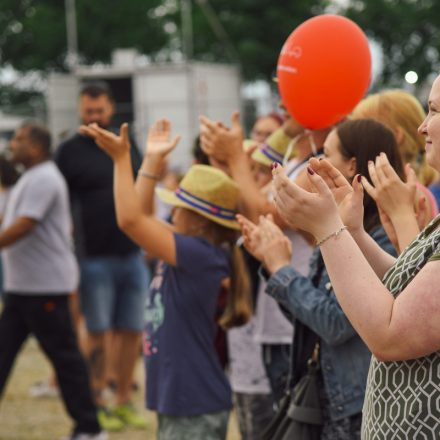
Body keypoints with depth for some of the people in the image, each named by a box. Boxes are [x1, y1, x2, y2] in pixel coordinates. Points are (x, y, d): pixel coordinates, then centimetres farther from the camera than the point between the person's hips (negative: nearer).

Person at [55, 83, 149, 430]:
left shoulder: (128, 147, 12)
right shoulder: (70, 151, -1)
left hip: (133, 255, 4)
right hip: (94, 258, -4)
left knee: (132, 332, 7)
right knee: (100, 333, -1)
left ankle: (125, 401, 17)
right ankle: (97, 404, 10)